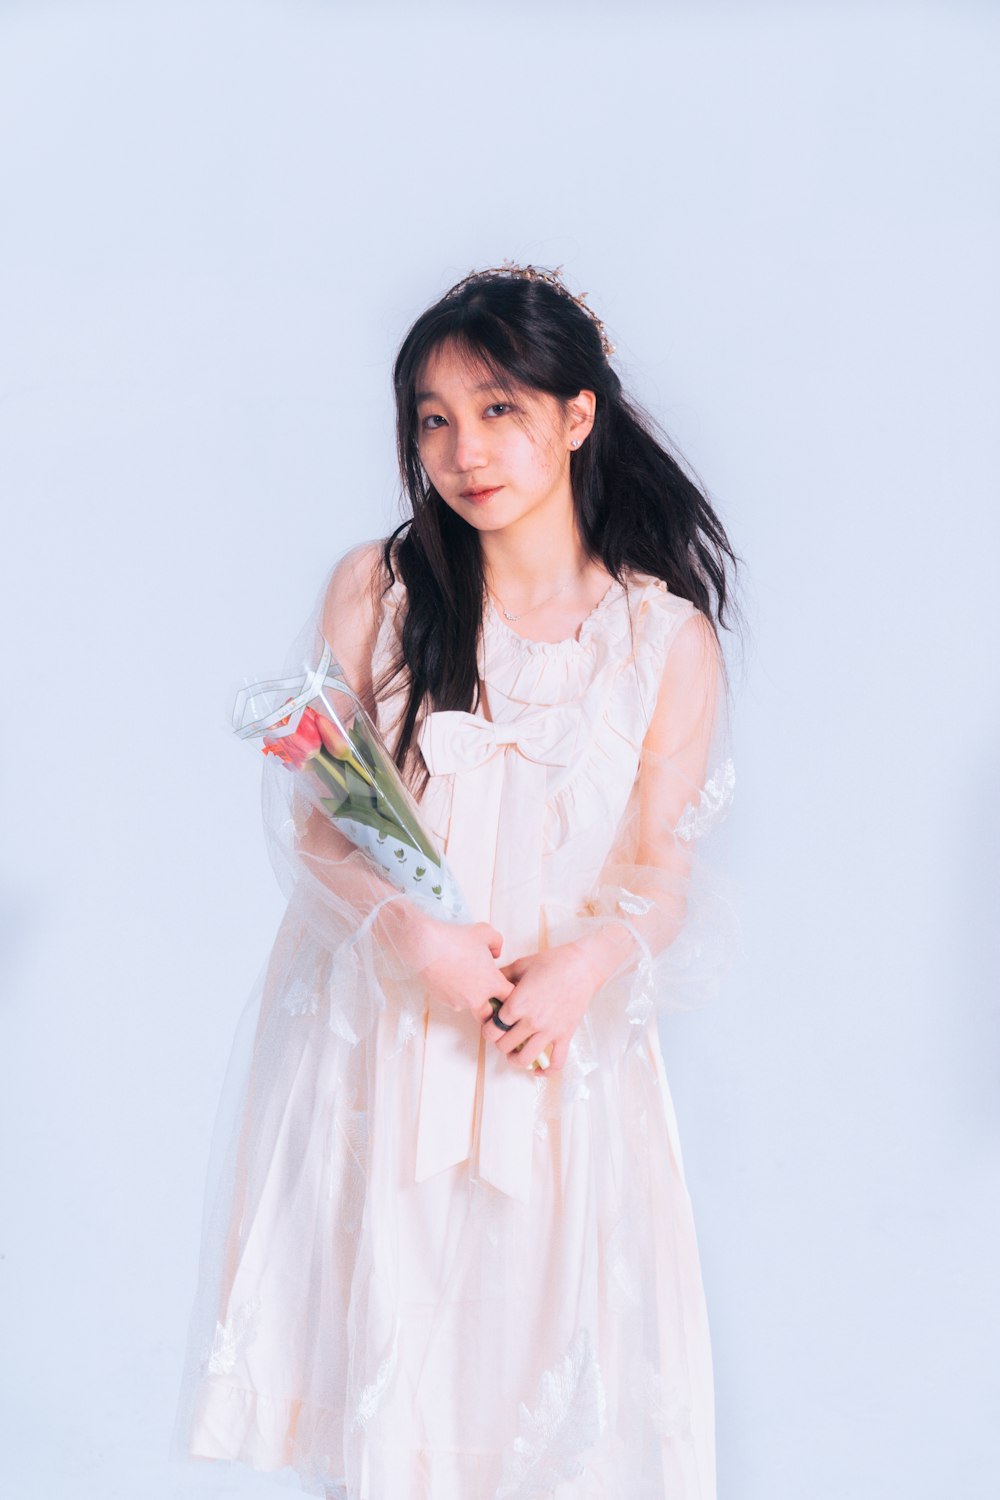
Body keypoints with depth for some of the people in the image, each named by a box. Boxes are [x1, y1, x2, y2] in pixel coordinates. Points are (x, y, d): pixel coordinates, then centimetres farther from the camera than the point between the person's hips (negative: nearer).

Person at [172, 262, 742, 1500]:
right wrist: (413, 932, -19)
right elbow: (305, 811, -2)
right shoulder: (373, 588, -1)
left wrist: (589, 961, -21)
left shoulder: (669, 638, -1)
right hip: (376, 1024, 0)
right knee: (376, 1319, 3)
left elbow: (660, 863, 0)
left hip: (562, 1038, 0)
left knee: (544, 1315, 3)